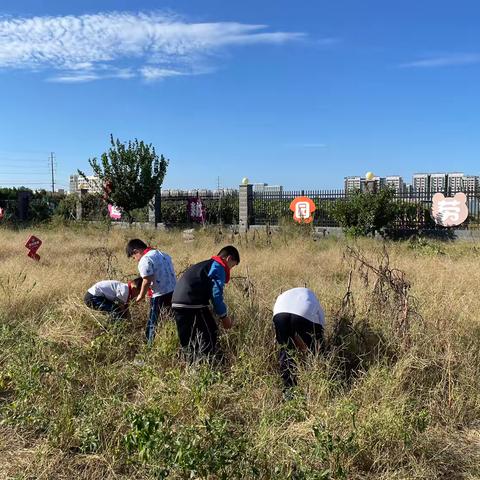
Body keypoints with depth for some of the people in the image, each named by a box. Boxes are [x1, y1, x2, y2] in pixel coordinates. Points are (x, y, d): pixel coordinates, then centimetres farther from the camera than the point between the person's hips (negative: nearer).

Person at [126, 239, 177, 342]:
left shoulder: (145, 260, -10)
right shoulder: (163, 254, 15)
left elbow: (147, 281, -16)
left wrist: (141, 296, -3)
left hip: (160, 296, -8)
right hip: (174, 292, 8)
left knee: (152, 326, 4)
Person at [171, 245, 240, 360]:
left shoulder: (206, 265, 27)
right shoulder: (218, 267, -1)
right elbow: (216, 294, -9)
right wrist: (224, 316, 0)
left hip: (178, 303, 9)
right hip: (192, 304, -9)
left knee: (188, 342, 17)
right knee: (209, 336, 1)